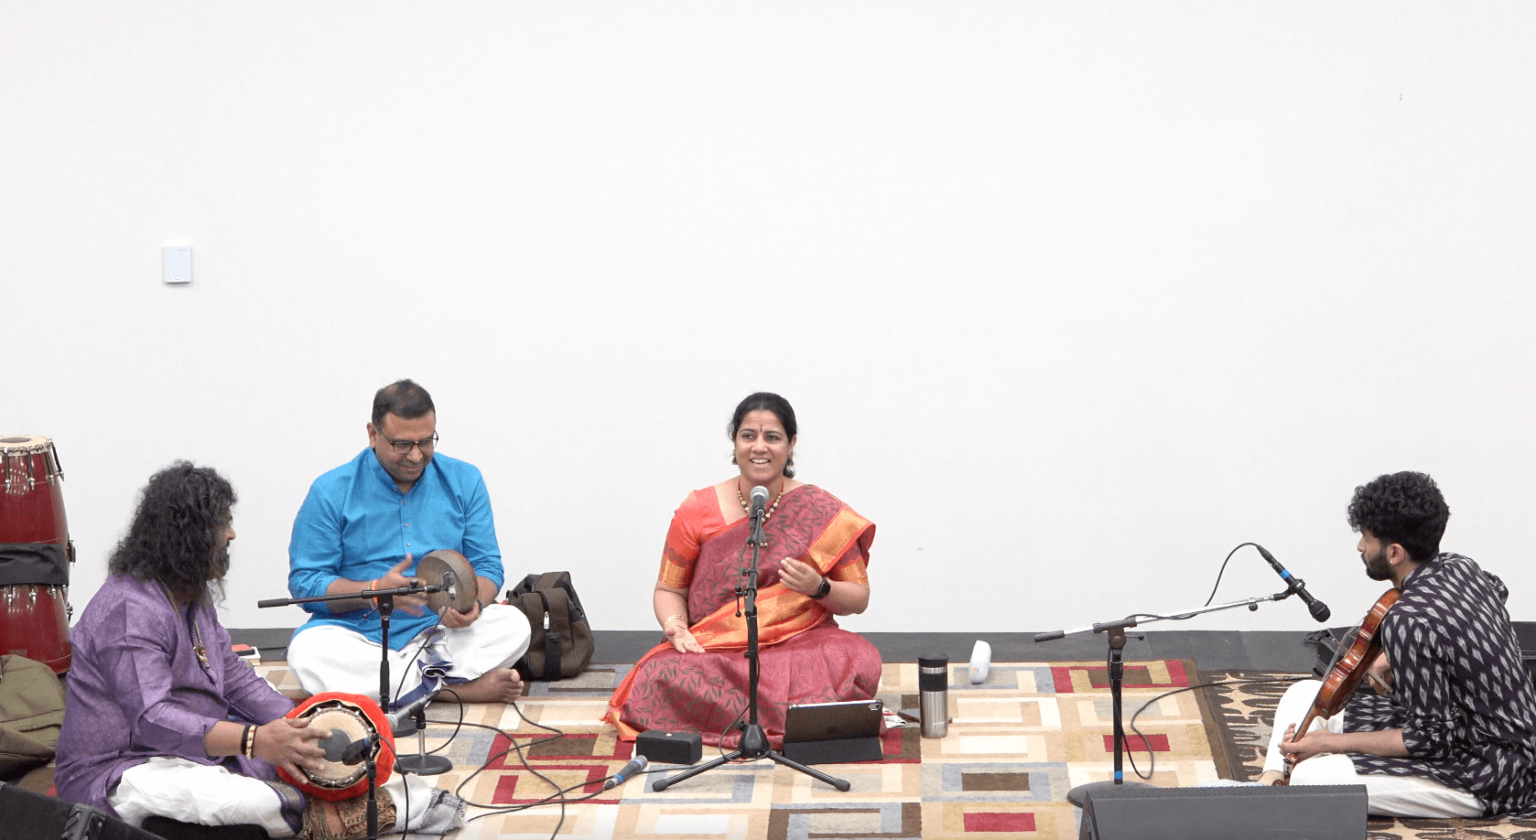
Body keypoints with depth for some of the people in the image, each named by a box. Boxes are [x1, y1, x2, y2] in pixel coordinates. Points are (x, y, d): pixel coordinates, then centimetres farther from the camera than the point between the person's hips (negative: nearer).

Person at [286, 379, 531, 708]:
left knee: (514, 625, -23)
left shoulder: (464, 481, 7)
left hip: (441, 633, 1)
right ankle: (458, 687, -31)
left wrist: (473, 603, -16)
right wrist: (376, 591, -21)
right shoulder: (331, 492, -2)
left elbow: (487, 566, 8)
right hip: (359, 637, -1)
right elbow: (304, 582, -5)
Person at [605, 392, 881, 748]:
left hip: (800, 645, -1)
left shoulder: (823, 512, 2)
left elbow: (859, 598, 8)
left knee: (860, 662, -34)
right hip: (712, 650, 1)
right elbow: (669, 589, 12)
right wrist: (675, 627, -10)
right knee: (663, 675, -33)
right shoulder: (698, 512, 4)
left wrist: (819, 588, -14)